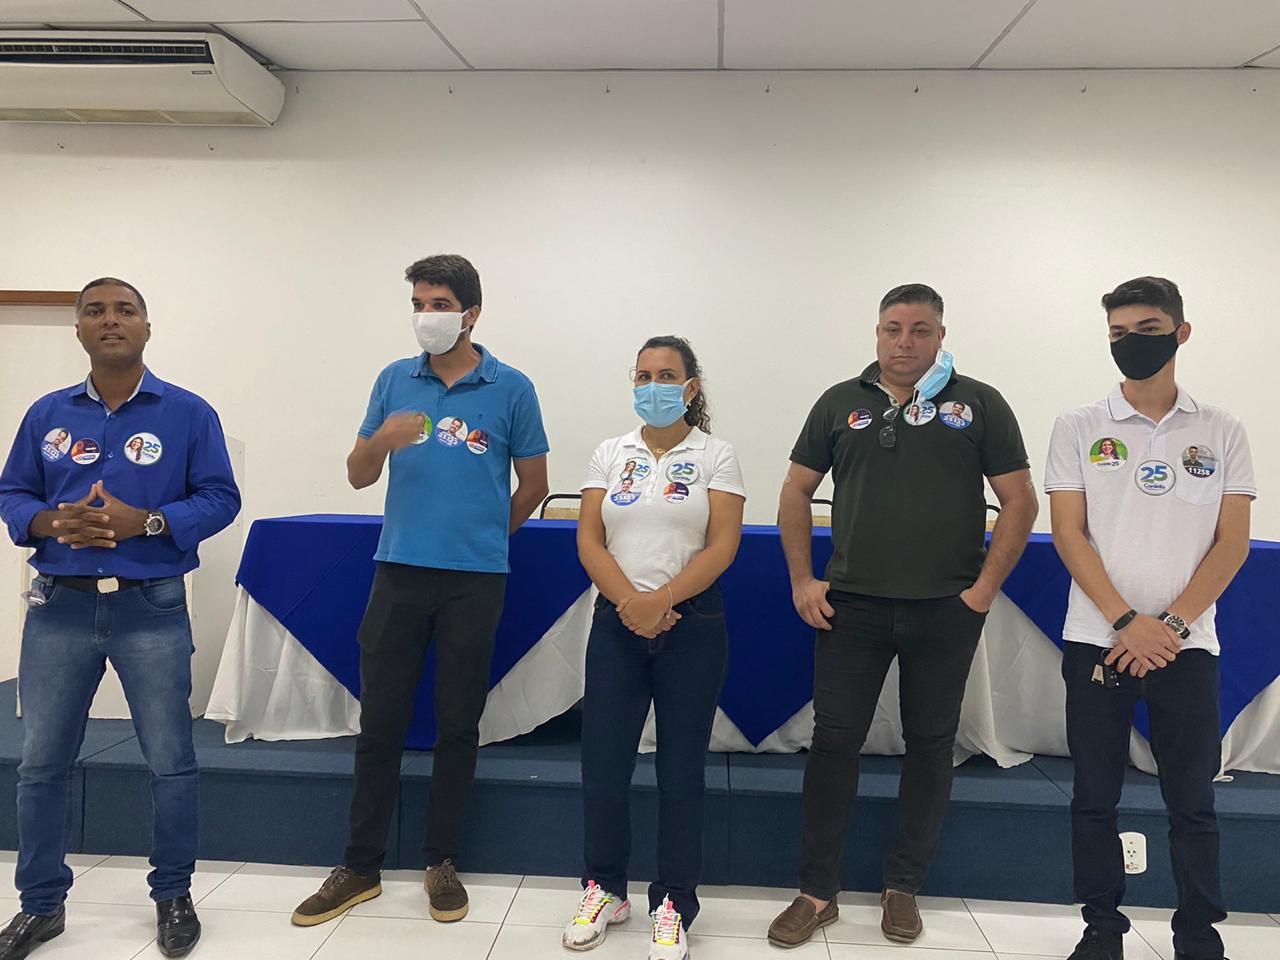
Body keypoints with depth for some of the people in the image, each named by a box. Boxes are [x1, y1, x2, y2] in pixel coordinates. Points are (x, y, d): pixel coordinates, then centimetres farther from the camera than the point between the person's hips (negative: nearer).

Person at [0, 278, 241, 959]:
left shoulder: (187, 413, 0)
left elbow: (220, 497, -3)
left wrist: (146, 522, -18)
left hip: (152, 609, -2)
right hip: (59, 608, 3)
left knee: (171, 761, 4)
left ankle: (174, 897, 24)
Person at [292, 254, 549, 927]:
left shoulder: (510, 388, 0)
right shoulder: (394, 381, 8)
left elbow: (533, 484, 7)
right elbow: (358, 476, 8)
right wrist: (382, 440, -13)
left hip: (475, 579, -2)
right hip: (399, 571, 2)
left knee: (457, 725, 7)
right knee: (379, 721, 7)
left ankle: (444, 863, 23)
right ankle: (361, 867, 21)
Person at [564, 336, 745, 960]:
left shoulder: (714, 456, 1)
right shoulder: (611, 454, 8)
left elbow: (723, 546, -8)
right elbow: (589, 541, 1)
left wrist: (661, 599, -18)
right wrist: (630, 603, -14)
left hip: (692, 625, -2)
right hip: (617, 624, 2)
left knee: (681, 770, 5)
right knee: (603, 763, 4)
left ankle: (673, 905, 20)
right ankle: (604, 889, 25)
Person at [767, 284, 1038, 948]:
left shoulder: (979, 405, 3)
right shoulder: (840, 403, 6)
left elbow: (1019, 500, 2)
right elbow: (796, 494, 9)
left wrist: (986, 586, -6)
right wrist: (802, 580, 1)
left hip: (947, 610, 0)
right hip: (850, 606, 1)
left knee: (930, 746, 10)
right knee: (833, 742, 3)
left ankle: (903, 888, 27)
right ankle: (817, 892, 16)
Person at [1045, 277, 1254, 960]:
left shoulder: (1222, 432, 5)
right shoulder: (1079, 428, 3)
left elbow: (1232, 544, 0)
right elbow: (1068, 533, -2)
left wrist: (1172, 624, -12)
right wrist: (1126, 621, -12)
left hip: (1186, 643, 0)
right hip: (1097, 642, 0)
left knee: (1193, 803, 7)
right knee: (1094, 799, 7)